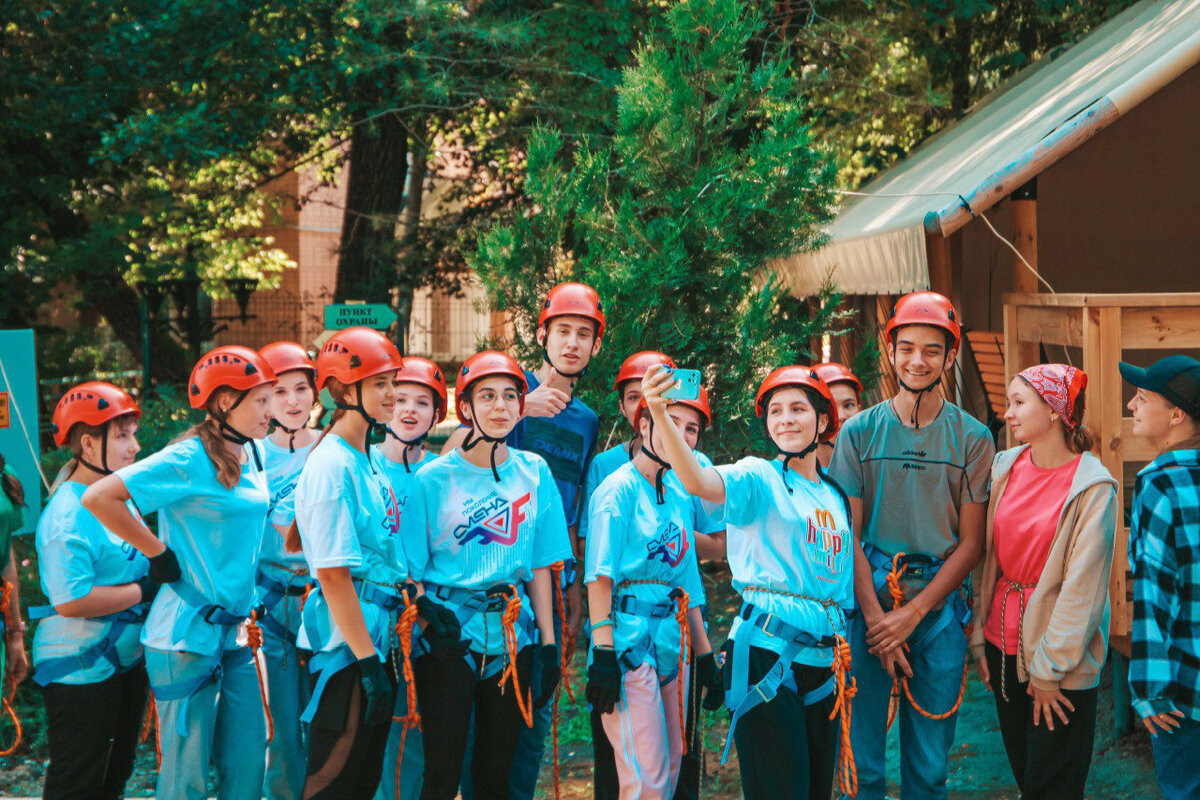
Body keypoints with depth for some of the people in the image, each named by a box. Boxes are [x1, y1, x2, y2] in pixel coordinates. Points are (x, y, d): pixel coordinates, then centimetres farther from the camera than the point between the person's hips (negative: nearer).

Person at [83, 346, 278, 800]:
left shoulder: (252, 454, 8)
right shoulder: (189, 460, -15)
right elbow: (98, 497, -20)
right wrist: (158, 553, -15)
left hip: (237, 630, 8)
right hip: (188, 634, -8)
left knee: (248, 761, 10)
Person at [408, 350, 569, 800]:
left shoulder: (534, 474, 7)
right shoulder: (434, 479, -2)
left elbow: (539, 565, 9)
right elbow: (411, 571, -2)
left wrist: (548, 642, 4)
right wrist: (428, 622, -16)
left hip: (513, 633, 3)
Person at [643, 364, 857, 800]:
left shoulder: (836, 497, 16)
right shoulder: (760, 478, -3)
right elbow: (698, 482, -24)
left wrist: (843, 663, 18)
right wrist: (659, 414, -40)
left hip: (823, 661, 6)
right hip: (767, 652, -6)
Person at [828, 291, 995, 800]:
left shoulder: (972, 439, 2)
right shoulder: (859, 433, 3)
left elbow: (971, 544, 1)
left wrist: (913, 613, -9)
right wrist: (876, 618, -9)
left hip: (938, 612, 0)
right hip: (868, 608, 0)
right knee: (861, 758, 4)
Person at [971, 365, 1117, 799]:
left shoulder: (1092, 487, -14)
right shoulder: (1005, 467, 3)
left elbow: (1083, 587, -15)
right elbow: (988, 558, 8)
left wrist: (1049, 669, -14)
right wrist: (979, 636, 5)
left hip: (1062, 662, -5)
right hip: (1004, 644, 6)